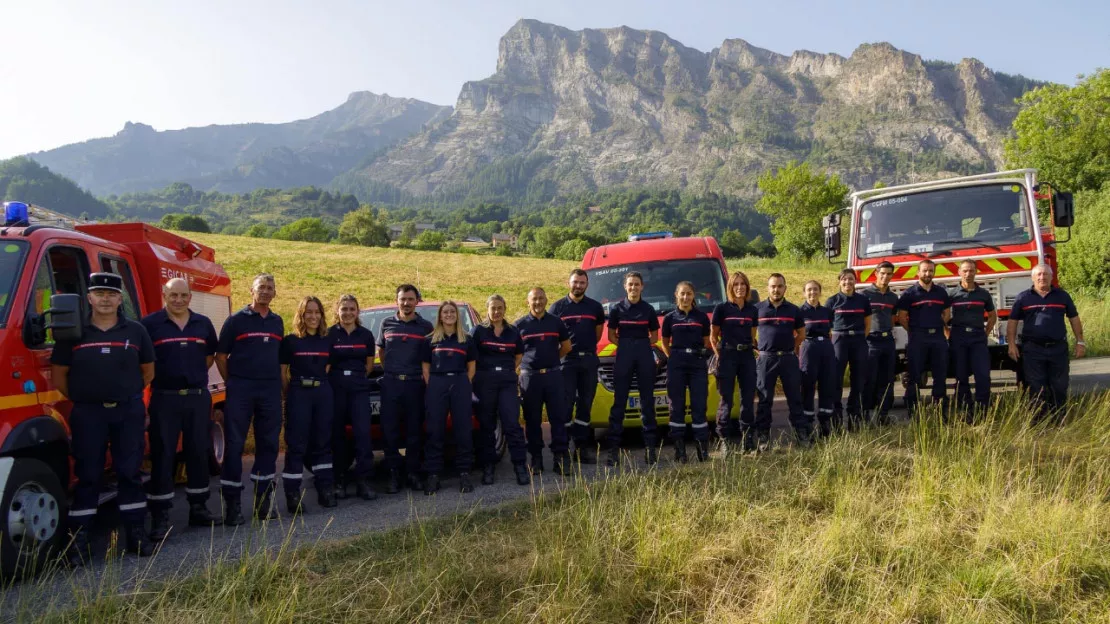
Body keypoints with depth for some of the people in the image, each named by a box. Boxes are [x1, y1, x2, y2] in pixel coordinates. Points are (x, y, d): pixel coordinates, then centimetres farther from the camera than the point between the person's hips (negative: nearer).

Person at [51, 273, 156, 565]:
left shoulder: (136, 331, 4)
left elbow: (148, 370, 13)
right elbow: (58, 374, 6)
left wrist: (127, 394, 12)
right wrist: (80, 399, 6)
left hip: (129, 412, 1)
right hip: (88, 413, -1)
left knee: (130, 472, 6)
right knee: (87, 476, 2)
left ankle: (135, 533, 13)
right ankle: (78, 541, 8)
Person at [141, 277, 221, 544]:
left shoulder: (203, 324, 9)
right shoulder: (150, 324, -3)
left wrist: (195, 375, 10)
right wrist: (156, 378, -5)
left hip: (198, 397, 4)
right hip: (164, 398, -4)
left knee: (198, 453, 11)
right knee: (162, 456, -1)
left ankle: (198, 508, 23)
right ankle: (160, 518, 5)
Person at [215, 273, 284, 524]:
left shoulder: (277, 322, 13)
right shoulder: (236, 320, 0)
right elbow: (221, 356, 2)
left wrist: (279, 384, 11)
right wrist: (232, 382, 0)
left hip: (270, 390, 4)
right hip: (240, 390, -4)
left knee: (268, 444, 8)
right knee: (234, 445, -2)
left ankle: (264, 499, 18)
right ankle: (232, 503, 4)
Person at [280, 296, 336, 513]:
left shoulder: (328, 340, 10)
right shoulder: (290, 341, 0)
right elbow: (282, 372, 2)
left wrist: (325, 385, 5)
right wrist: (289, 394, -1)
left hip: (324, 393, 4)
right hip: (298, 394, -3)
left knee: (323, 442, 8)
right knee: (296, 445, -4)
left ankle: (325, 490, 15)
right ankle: (292, 494, -1)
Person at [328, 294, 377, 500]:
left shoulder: (366, 335, 7)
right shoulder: (329, 334, 1)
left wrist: (356, 376, 6)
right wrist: (340, 376, 1)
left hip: (360, 389, 1)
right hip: (335, 389, -1)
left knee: (363, 432, -9)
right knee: (337, 434, 4)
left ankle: (363, 480, -7)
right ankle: (339, 480, 14)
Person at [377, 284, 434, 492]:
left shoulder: (425, 327, 5)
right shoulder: (387, 324, 9)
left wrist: (425, 374, 2)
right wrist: (389, 371, 10)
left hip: (415, 383, -1)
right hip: (390, 383, 1)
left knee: (414, 431, 4)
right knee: (390, 430, 0)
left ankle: (413, 473, 12)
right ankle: (394, 475, 6)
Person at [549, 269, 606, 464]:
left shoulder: (595, 307, 10)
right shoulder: (557, 307, 4)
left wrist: (588, 347, 9)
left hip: (589, 360, 3)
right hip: (566, 360, -3)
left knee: (585, 404, 7)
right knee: (566, 403, -5)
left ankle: (582, 445, 14)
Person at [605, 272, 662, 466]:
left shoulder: (648, 309, 7)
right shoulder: (617, 309, 4)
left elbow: (654, 336, 13)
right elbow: (612, 336, 9)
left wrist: (641, 346, 1)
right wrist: (627, 346, -2)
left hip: (645, 356, 1)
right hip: (623, 356, -1)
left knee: (647, 401, 3)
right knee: (619, 402, -3)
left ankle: (650, 446, 8)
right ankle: (614, 448, -2)